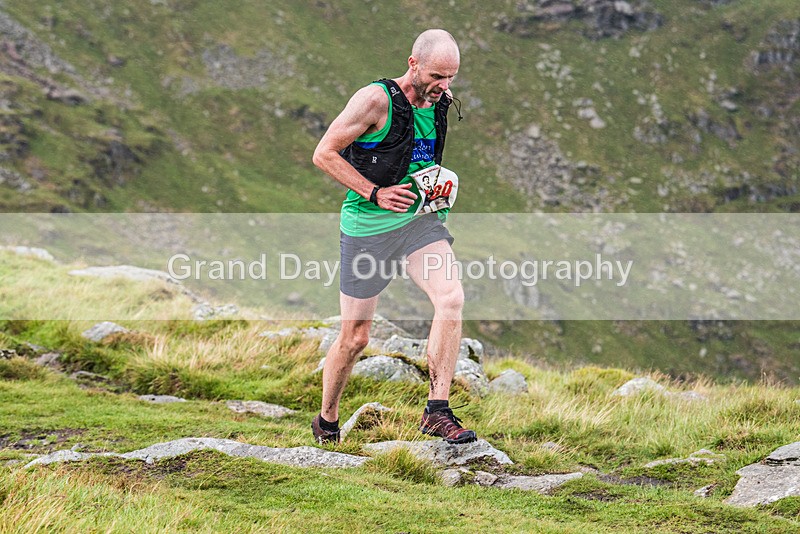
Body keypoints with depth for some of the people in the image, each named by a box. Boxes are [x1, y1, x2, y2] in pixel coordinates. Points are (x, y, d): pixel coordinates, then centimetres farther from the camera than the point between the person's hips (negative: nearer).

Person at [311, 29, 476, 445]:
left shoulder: (442, 100, 4)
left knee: (451, 297, -21)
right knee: (355, 337, 4)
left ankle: (437, 411, -17)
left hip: (420, 221, 5)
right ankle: (326, 422, 27)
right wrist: (375, 193, -20)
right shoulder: (376, 99, -16)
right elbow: (323, 154, -14)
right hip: (367, 227, -5)